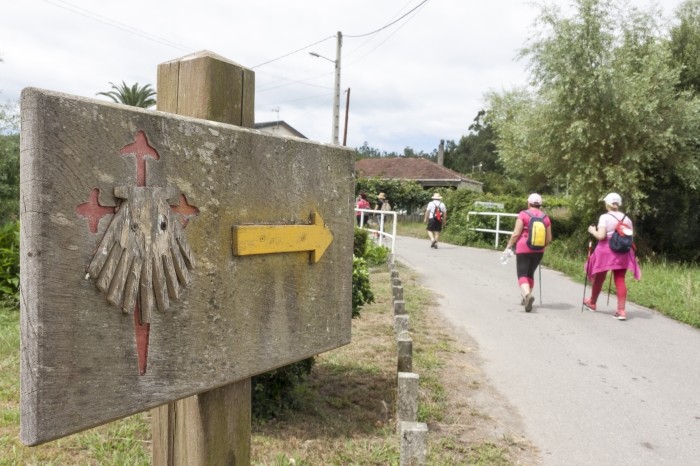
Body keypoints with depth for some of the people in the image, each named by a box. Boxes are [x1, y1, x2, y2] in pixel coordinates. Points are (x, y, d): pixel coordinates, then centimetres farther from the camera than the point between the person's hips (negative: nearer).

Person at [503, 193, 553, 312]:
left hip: (523, 249, -4)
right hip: (538, 251, 5)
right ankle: (526, 299, 27)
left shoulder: (523, 214, -7)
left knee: (522, 274, -3)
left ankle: (527, 295, -28)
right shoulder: (545, 217, 5)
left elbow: (516, 234, -11)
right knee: (530, 273, 20)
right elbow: (549, 239, 7)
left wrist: (508, 247, -2)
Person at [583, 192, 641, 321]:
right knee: (620, 280, 3)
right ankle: (621, 310, -3)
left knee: (599, 278, 13)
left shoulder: (605, 217, -9)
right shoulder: (627, 219, 6)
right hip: (622, 253, 4)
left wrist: (592, 231, 1)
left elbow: (601, 236, -17)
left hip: (605, 251, -4)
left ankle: (592, 303, 34)